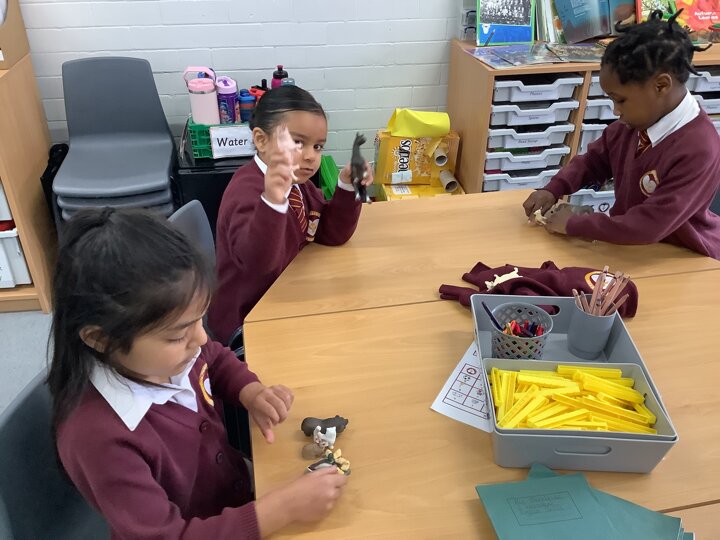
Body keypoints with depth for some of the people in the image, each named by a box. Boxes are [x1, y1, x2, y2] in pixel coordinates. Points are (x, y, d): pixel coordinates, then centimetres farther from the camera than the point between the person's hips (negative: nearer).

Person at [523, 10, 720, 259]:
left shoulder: (698, 150, -26)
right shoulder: (635, 122, -5)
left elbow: (650, 226, -29)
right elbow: (594, 160, 11)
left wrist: (573, 224, -22)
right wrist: (553, 190, -5)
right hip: (631, 244, 6)